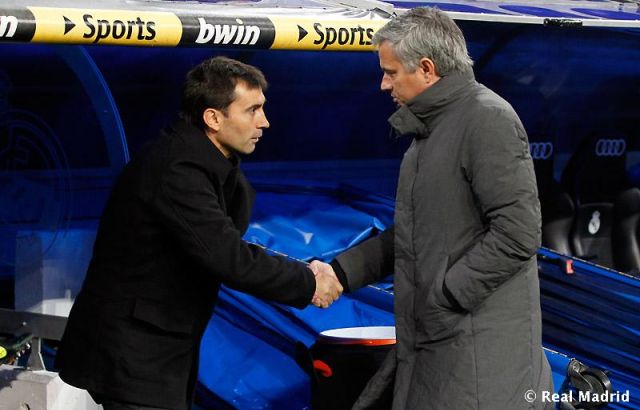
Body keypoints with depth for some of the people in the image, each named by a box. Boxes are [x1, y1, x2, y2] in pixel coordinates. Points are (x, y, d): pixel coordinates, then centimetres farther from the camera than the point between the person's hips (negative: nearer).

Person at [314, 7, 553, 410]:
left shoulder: (488, 120, -13)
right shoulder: (431, 128, 18)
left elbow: (518, 233, -20)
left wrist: (444, 294, -17)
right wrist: (342, 270, 12)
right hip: (432, 339, 9)